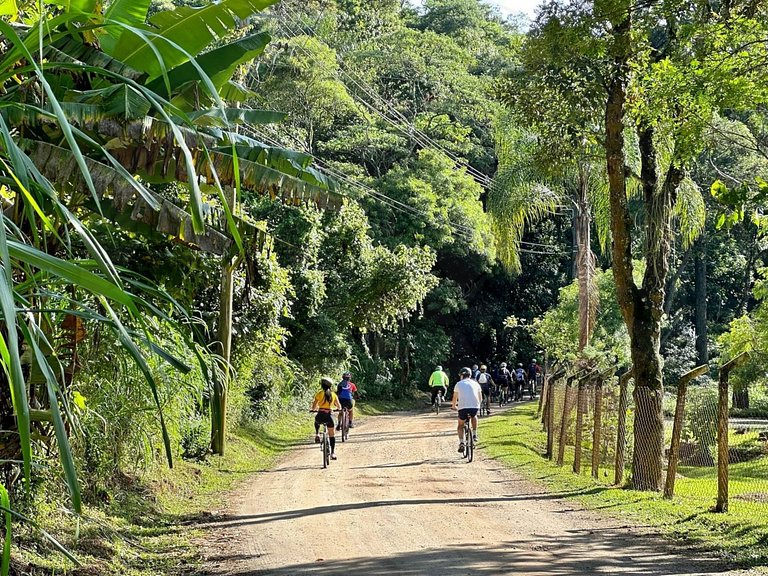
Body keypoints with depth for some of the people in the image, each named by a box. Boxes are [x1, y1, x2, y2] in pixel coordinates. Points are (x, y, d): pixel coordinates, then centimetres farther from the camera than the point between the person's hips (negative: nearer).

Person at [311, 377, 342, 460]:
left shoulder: (319, 394, 2)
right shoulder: (333, 395, 8)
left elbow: (313, 407, 3)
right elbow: (339, 407, 16)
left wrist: (312, 408, 26)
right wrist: (335, 408, 38)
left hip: (321, 416, -1)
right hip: (329, 416, 1)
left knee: (316, 421, 38)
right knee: (331, 435, 15)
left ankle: (317, 435, 18)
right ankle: (333, 453, 10)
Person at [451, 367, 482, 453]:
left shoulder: (458, 384, 15)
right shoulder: (475, 383, 17)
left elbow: (455, 398, 26)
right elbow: (480, 398, 26)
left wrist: (453, 406, 46)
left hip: (463, 407, -1)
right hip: (475, 407, 1)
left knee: (460, 425, 21)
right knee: (474, 416, 36)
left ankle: (461, 443, 3)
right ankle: (474, 435, 25)